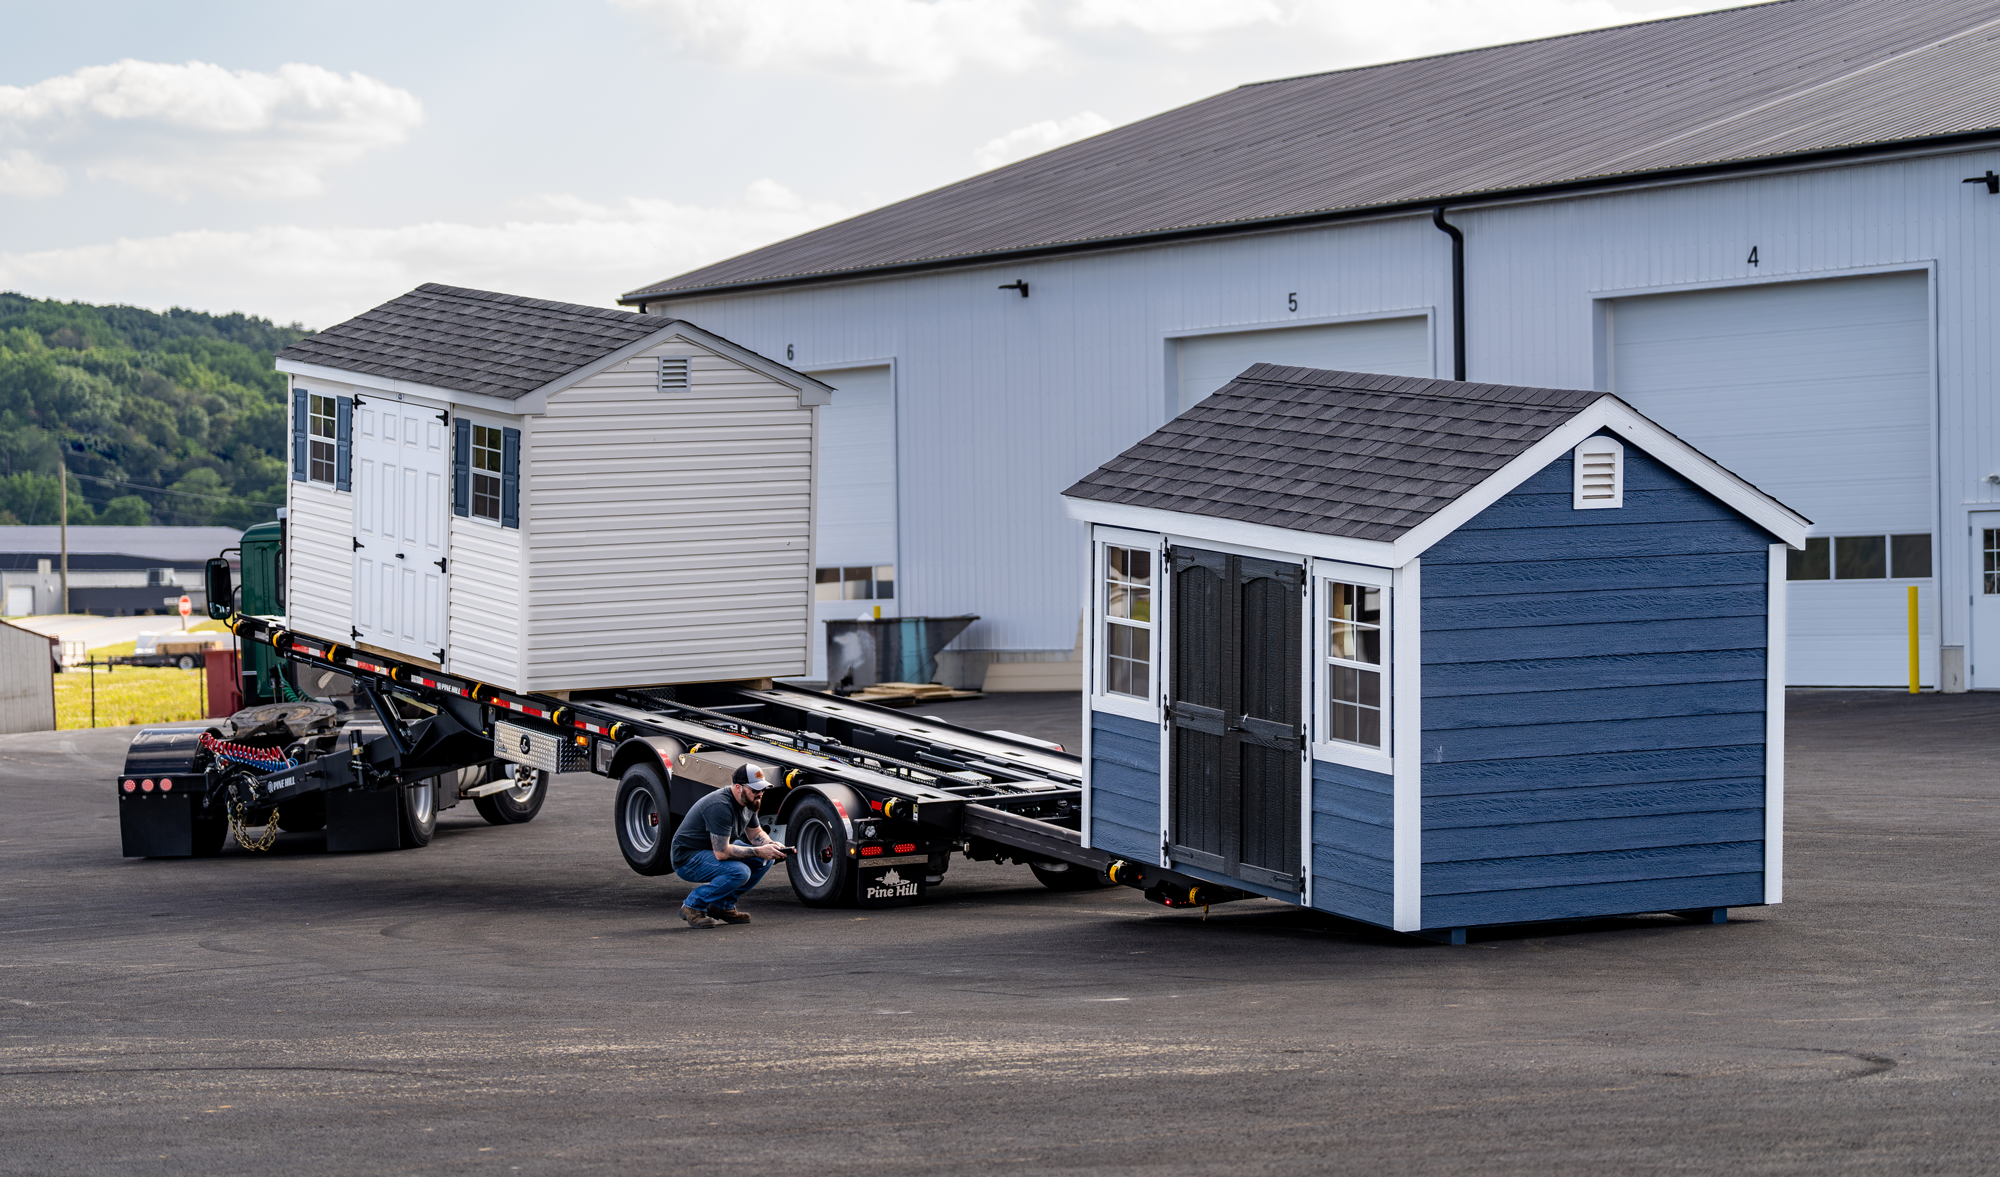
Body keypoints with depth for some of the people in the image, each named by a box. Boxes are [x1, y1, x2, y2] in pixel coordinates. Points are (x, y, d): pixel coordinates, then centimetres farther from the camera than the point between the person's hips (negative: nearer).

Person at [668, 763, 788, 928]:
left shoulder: (748, 802, 1)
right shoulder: (720, 807, -30)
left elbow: (756, 833, 16)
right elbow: (721, 852, -31)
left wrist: (772, 846, -7)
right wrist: (759, 851, -27)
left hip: (715, 850, 10)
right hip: (687, 859, -10)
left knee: (766, 859, -1)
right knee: (739, 872, -31)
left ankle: (723, 905, 7)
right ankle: (693, 905, -11)